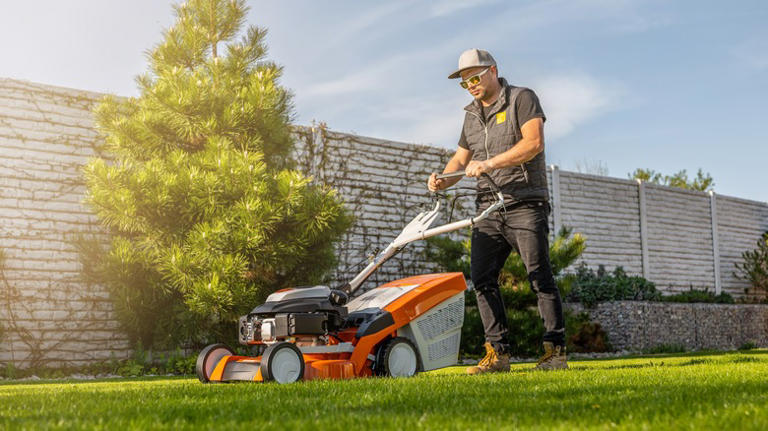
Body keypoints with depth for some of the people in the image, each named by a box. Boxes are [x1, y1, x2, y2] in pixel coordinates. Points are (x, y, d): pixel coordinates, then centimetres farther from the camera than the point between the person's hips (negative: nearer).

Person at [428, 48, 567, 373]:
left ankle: (555, 350, -1)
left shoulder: (522, 99, 0)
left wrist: (490, 163, -22)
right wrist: (443, 180, 1)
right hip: (488, 207, 6)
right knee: (481, 276, -4)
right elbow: (461, 157, 22)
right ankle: (497, 353, 0)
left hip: (524, 202, -6)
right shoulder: (472, 115, 20)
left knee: (539, 274, -8)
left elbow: (533, 142, -15)